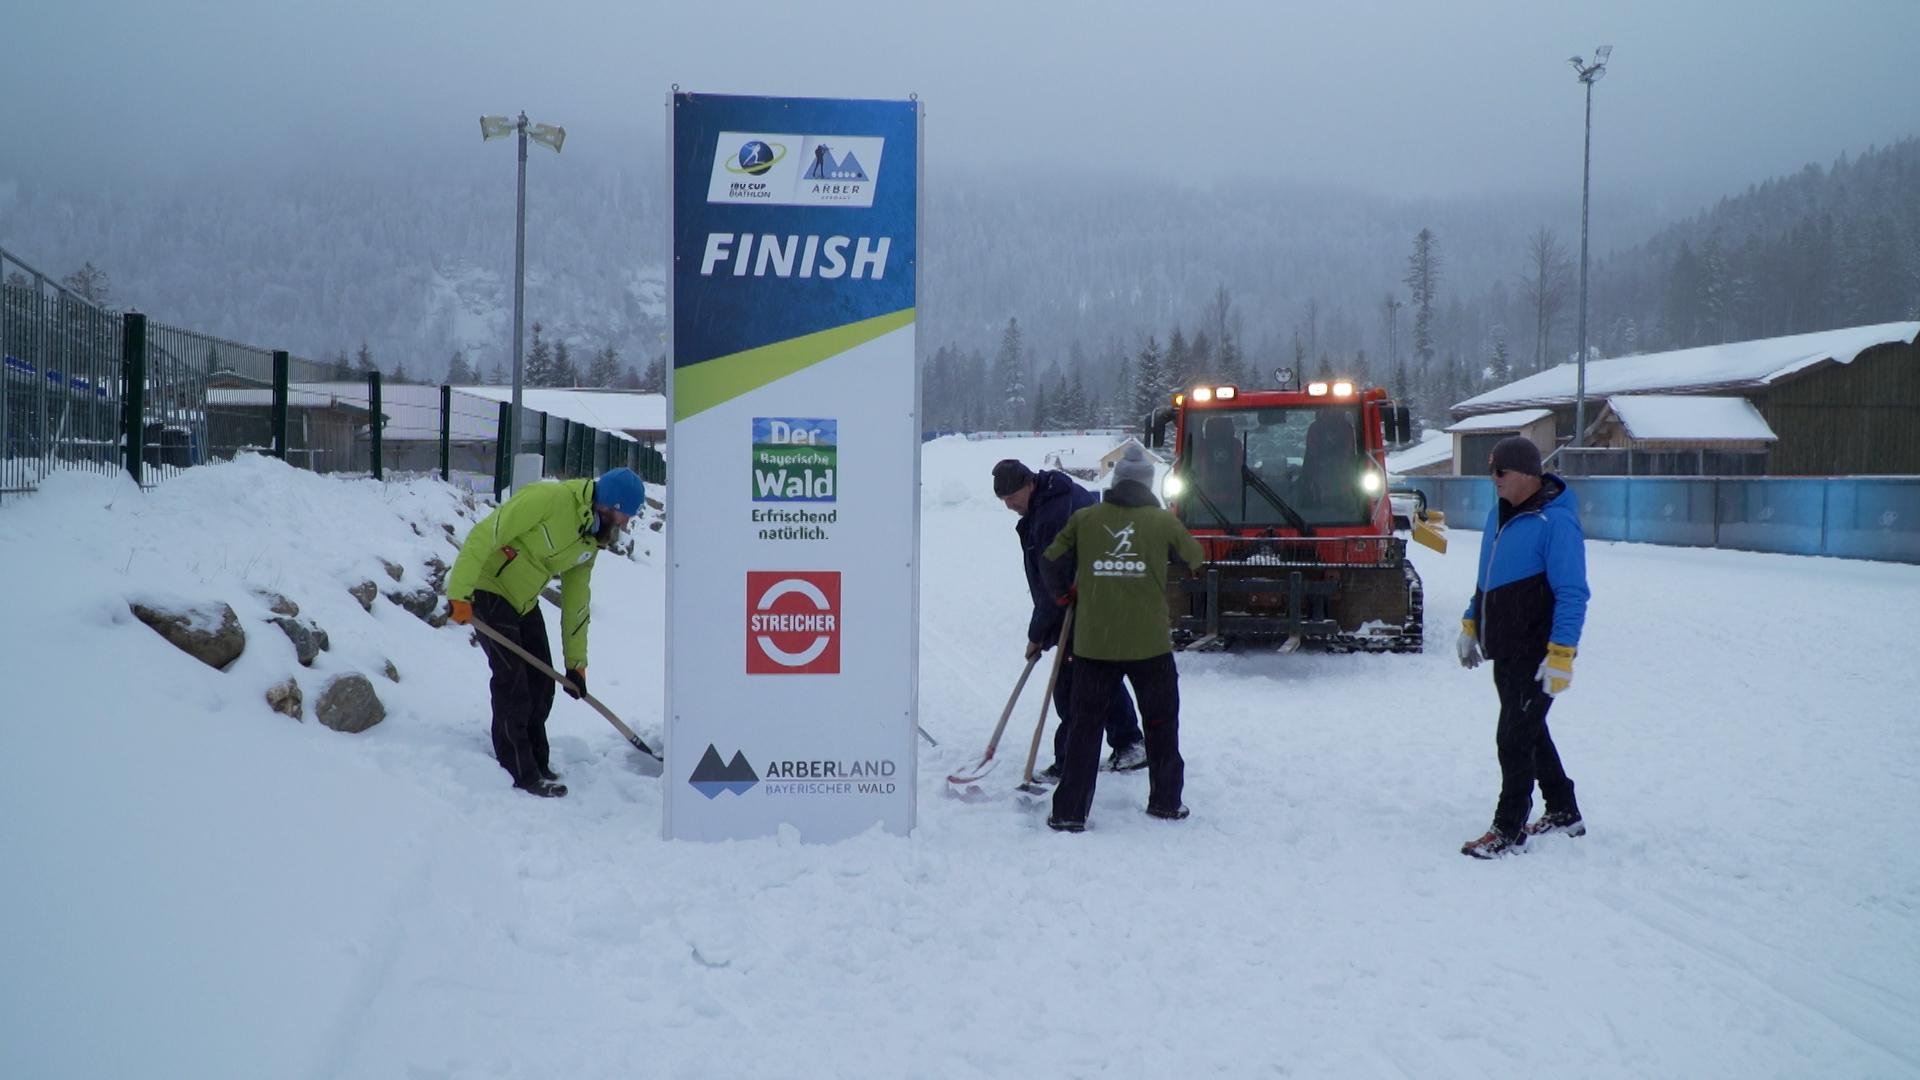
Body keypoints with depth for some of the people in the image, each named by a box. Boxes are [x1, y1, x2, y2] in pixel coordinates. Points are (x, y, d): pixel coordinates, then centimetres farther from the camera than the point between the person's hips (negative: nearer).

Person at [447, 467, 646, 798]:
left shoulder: (591, 541, 2)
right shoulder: (547, 499, -26)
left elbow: (576, 602, 10)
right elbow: (484, 536, -28)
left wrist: (576, 662, 10)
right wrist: (460, 594, -31)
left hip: (523, 600, 9)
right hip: (487, 590, -9)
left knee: (541, 682, 9)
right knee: (512, 681, -10)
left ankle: (535, 761, 24)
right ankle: (520, 774, -3)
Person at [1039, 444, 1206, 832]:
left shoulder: (1084, 519, 2)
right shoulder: (1163, 521, 0)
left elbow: (1051, 560, 3)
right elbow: (1196, 557, 15)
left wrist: (1065, 593, 23)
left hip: (1093, 642, 1)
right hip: (1149, 642, -1)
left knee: (1085, 722, 8)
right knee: (1161, 720, 18)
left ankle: (1069, 811, 5)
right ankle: (1165, 800, 25)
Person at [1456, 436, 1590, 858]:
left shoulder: (1556, 521, -18)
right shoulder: (1500, 511, 10)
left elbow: (1572, 594, -20)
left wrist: (1561, 655, -23)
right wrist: (1470, 625, 23)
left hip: (1537, 654, -9)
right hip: (1505, 649, 9)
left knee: (1514, 737, -5)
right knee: (1529, 731, 18)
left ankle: (1509, 831, 5)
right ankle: (1564, 813, 33)